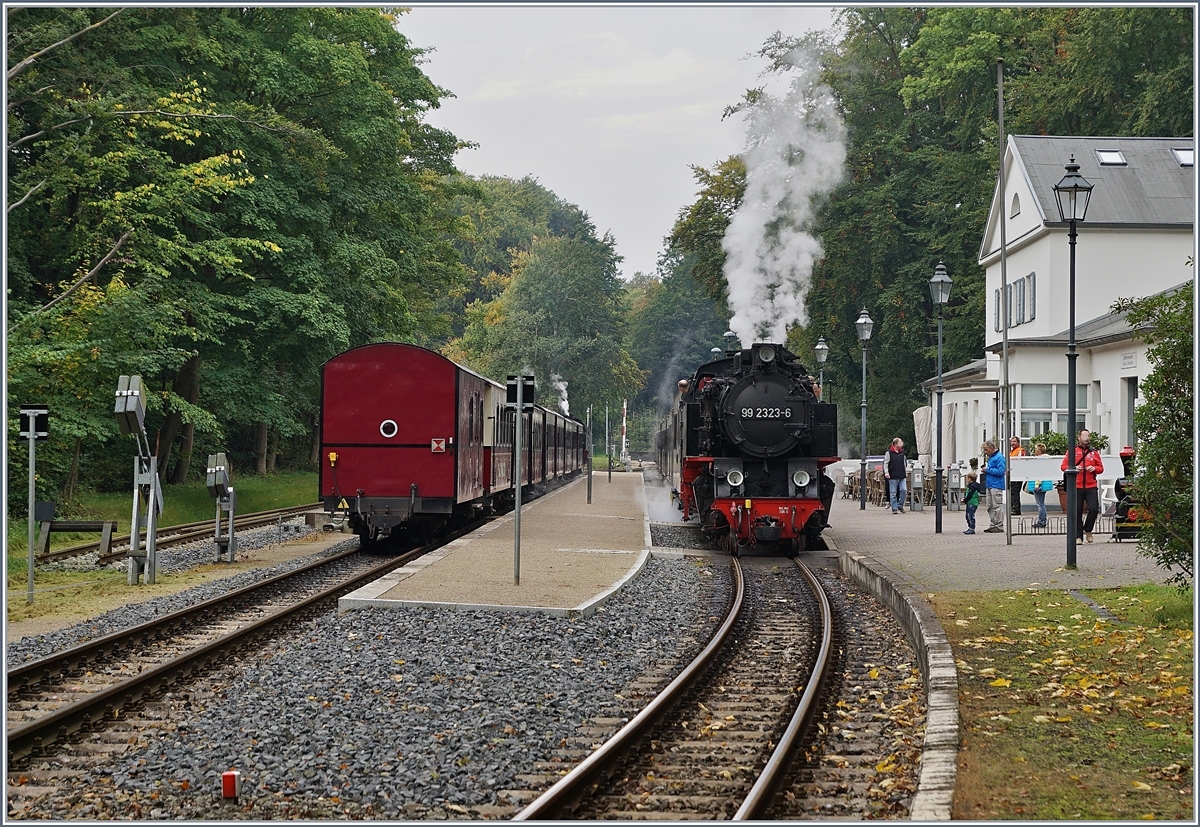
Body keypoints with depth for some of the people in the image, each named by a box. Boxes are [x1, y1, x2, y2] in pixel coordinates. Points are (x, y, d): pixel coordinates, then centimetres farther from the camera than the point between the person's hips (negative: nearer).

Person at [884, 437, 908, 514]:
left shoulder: (902, 453, 13)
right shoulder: (889, 453, -3)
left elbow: (905, 463, 23)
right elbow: (886, 464, -2)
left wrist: (906, 472, 17)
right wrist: (886, 472, -12)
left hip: (902, 476, 4)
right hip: (893, 477, -4)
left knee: (904, 490, -8)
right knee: (893, 493, -1)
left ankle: (900, 505, 10)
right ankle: (894, 508, 6)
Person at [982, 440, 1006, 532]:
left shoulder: (999, 457, -12)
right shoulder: (990, 457, 18)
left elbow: (1000, 471, -20)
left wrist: (988, 469, -14)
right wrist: (986, 471, 10)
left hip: (996, 486, -10)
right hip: (989, 486, 10)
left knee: (997, 506, -6)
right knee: (990, 507, 12)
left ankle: (999, 526, -3)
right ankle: (993, 525, 17)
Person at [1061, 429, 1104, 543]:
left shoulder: (1094, 452, 13)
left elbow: (1101, 468, 13)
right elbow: (1064, 466, 5)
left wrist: (1094, 468, -7)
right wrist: (1074, 468, -12)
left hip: (1091, 487, 1)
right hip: (1076, 487, -1)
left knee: (1094, 509, -13)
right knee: (1077, 512, 0)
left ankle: (1087, 529, 10)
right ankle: (1078, 536, 8)